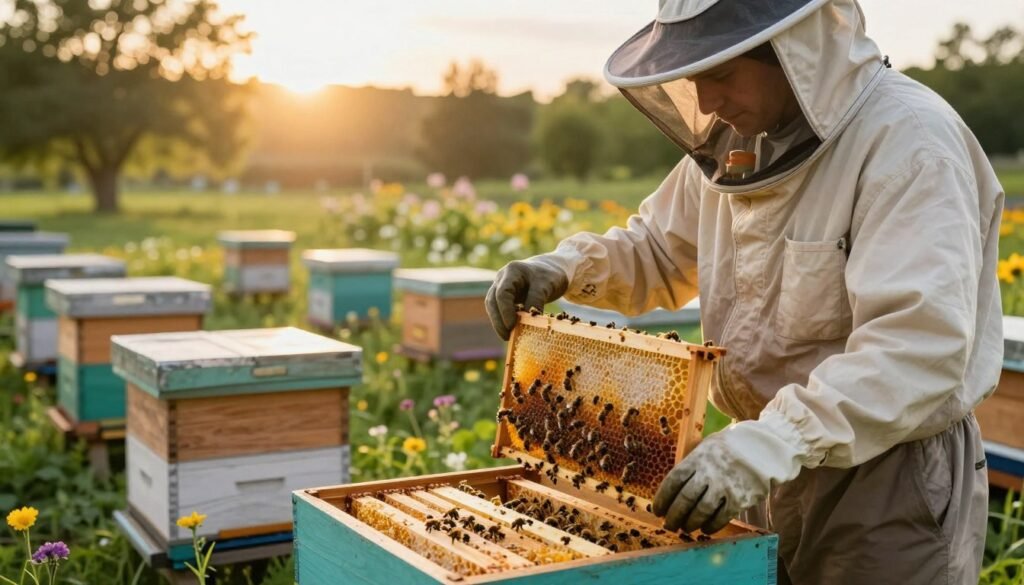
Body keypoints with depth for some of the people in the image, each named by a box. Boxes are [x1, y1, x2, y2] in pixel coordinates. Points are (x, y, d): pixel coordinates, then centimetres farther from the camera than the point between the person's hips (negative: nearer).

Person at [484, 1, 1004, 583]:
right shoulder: (738, 139, 3)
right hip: (782, 469, 7)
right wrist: (565, 267, -3)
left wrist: (773, 443, -42)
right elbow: (661, 250, 16)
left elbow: (921, 349, -31)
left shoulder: (910, 142, -22)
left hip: (895, 480, -7)